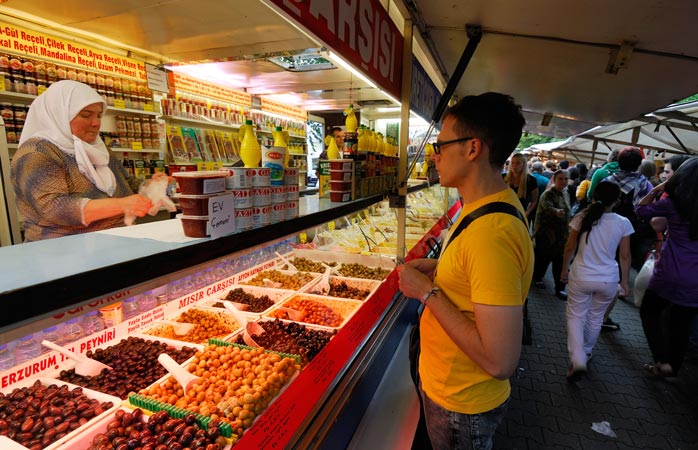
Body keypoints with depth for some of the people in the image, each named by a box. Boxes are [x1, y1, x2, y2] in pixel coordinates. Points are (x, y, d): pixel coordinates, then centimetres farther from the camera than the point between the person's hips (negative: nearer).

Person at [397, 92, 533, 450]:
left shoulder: (492, 233, -34)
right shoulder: (499, 203, -1)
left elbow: (500, 362, -32)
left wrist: (427, 292, -26)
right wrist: (438, 269, 1)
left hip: (460, 405, -8)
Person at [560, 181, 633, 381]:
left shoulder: (581, 218, -9)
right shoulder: (623, 223, -7)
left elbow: (570, 248, -3)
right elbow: (625, 256, 1)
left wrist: (564, 269, 11)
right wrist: (624, 280, 14)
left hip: (580, 277, -1)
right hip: (608, 280, 2)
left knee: (575, 316, 10)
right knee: (596, 317, 21)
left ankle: (577, 359, -4)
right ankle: (586, 351, 39)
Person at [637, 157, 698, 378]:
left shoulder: (673, 203, -10)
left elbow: (641, 209, 3)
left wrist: (658, 189, 3)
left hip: (670, 275, -3)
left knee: (649, 311, 18)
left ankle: (662, 361, 10)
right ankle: (673, 367, 31)